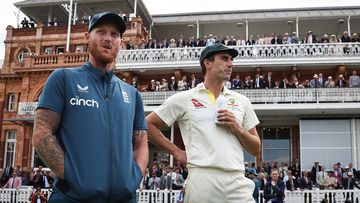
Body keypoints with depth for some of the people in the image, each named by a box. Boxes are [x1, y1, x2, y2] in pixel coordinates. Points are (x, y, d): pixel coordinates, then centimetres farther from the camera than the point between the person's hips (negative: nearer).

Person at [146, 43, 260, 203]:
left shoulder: (242, 101, 14)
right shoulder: (184, 99, 5)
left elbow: (256, 149, 16)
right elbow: (148, 124, 8)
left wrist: (238, 129, -2)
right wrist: (176, 151, 4)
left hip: (237, 182, 3)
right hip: (201, 182, -3)